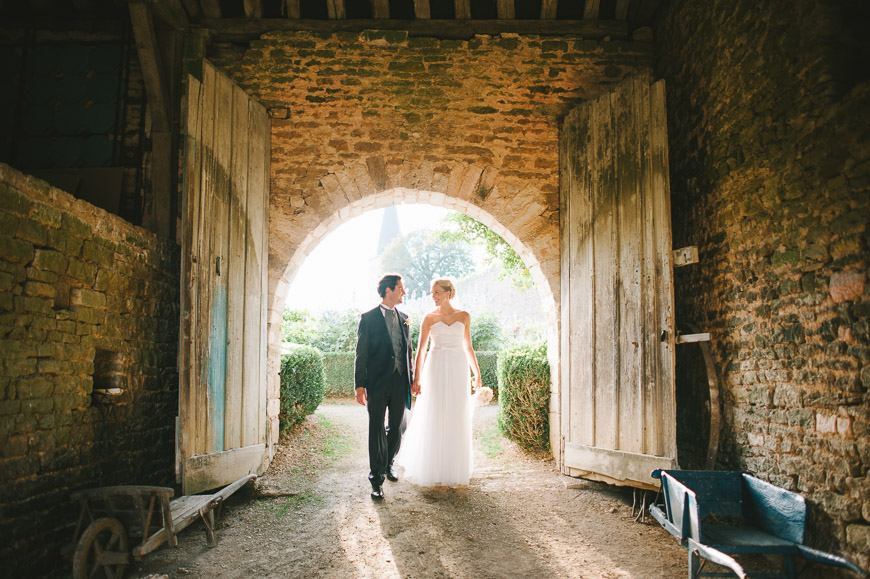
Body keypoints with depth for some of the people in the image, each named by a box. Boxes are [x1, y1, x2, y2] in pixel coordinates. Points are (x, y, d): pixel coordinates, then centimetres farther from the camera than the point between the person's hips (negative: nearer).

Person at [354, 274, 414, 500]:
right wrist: (359, 385, -10)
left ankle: (388, 462, 38)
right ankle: (377, 478, 9)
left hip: (400, 382, 5)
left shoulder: (404, 319, 12)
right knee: (376, 429, 0)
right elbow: (361, 354, -5)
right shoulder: (368, 318, -3)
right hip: (377, 383, -5)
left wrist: (411, 378, 11)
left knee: (398, 427, 14)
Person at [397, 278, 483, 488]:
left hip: (458, 370, 1)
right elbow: (420, 349, -2)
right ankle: (434, 470, 14)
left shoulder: (464, 316, 6)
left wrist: (477, 375, 9)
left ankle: (455, 470, 17)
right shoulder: (429, 318, 2)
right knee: (434, 419, 1)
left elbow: (468, 347, 11)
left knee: (457, 421, 4)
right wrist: (416, 378, -10)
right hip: (435, 369, -1)